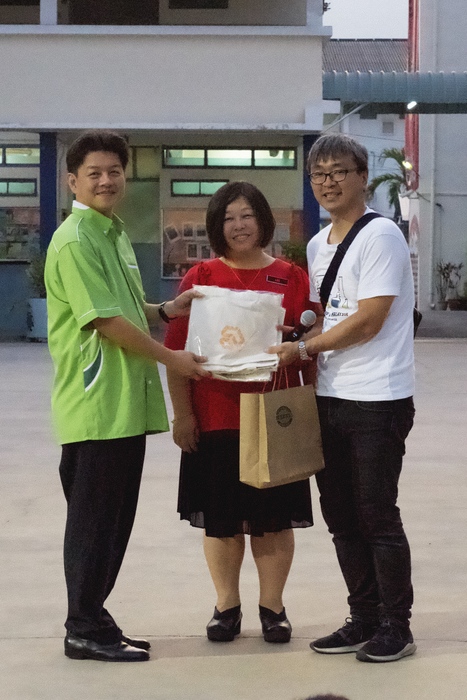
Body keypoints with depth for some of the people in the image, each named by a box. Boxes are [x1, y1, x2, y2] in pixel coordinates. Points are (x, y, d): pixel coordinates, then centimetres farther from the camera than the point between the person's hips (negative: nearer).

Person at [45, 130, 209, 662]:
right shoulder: (75, 242, -13)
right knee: (94, 520, -1)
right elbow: (105, 320, -17)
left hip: (126, 405, 9)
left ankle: (93, 619, 24)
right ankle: (85, 631, 8)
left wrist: (165, 310, 11)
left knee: (114, 520, 14)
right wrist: (169, 357, -10)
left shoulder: (113, 234, 18)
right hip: (96, 406, -9)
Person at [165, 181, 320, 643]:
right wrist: (182, 413, -3)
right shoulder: (200, 278, 3)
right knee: (220, 518, 7)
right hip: (215, 419, 0)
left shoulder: (292, 278, 4)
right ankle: (226, 607, 21)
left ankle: (272, 606, 20)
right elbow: (178, 351, 2)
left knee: (273, 518, 6)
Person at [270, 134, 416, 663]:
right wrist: (295, 344, 3)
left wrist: (303, 349, -11)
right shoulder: (316, 246, 14)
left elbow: (367, 322, -17)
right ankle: (364, 619, 23)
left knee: (377, 516, -2)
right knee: (341, 516, 12)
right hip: (330, 399, 8)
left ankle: (395, 627, 9)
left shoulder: (380, 236, -11)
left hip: (377, 401, -8)